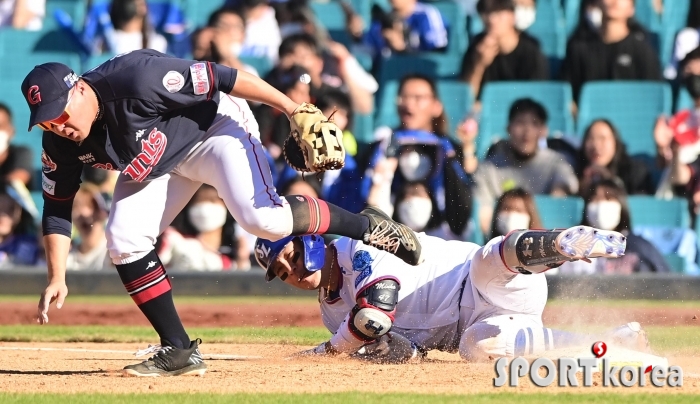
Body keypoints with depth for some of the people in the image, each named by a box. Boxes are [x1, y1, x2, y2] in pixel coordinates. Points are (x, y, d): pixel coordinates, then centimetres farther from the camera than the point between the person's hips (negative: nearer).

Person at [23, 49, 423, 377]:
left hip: (216, 128, -7)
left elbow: (222, 78, -31)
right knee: (124, 240, -9)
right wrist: (57, 278, -16)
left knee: (261, 218, -27)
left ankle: (366, 226, -5)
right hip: (159, 164, 7)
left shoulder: (138, 80, -37)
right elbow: (57, 210, -5)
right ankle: (180, 351, 1)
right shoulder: (60, 144, -16)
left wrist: (295, 109, -29)